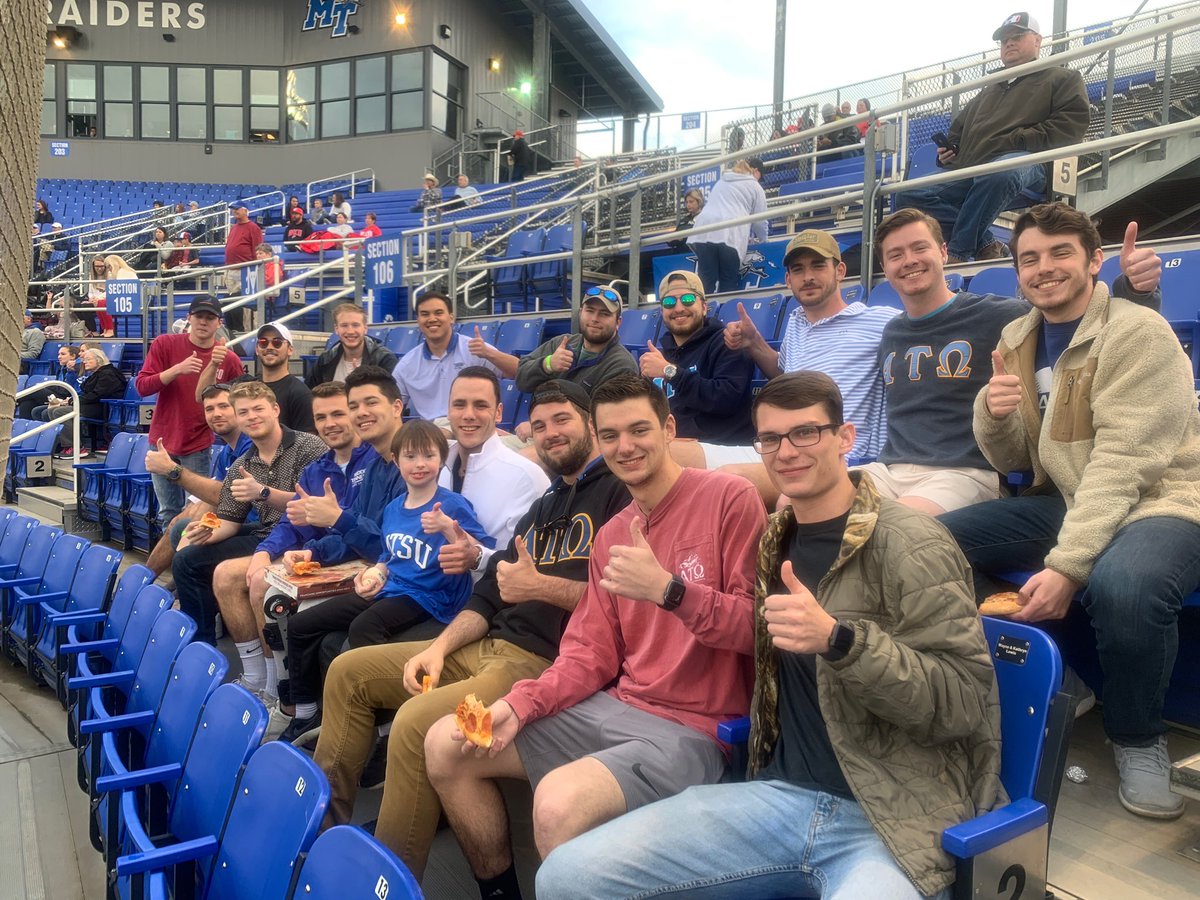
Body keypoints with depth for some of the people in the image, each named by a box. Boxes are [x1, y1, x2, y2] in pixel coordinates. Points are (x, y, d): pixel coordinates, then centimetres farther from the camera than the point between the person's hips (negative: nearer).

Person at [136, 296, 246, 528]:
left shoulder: (229, 360, -4)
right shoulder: (165, 344, -4)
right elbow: (142, 386, -11)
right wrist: (177, 369, -22)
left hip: (199, 446, -1)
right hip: (163, 441, 1)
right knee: (168, 514, 10)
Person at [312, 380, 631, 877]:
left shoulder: (620, 491, -7)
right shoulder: (543, 506, 22)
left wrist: (540, 586, -16)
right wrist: (439, 647, 5)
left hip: (548, 662, -10)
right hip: (488, 646, 10)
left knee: (416, 721, -30)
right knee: (348, 672, 11)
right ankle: (325, 817, 18)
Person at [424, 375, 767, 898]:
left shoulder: (728, 498, -10)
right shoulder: (611, 535, 13)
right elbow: (593, 652, 10)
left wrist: (668, 589, -29)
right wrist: (521, 704, -5)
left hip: (695, 728, -7)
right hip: (616, 708, 8)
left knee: (558, 802, -33)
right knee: (445, 744, 4)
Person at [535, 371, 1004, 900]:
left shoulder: (910, 547, -9)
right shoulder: (776, 542, 10)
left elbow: (966, 701, -14)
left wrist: (838, 639, -27)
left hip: (894, 818, -6)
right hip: (781, 793, 6)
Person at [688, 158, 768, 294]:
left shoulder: (720, 182, 36)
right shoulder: (754, 186, 22)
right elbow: (760, 219, 20)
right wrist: (761, 239, 41)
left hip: (703, 232, 4)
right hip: (730, 235, -3)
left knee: (706, 282, 0)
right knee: (728, 284, 4)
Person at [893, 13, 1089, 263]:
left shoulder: (1063, 79, 17)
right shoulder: (989, 92, 35)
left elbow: (1070, 125, 0)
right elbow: (959, 127, 41)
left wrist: (1011, 142, -11)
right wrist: (947, 150, 15)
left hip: (1025, 162, -6)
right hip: (968, 171, 6)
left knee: (999, 171, -43)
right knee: (910, 196, -14)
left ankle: (957, 253, -32)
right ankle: (984, 245, -23)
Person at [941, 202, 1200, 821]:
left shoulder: (1138, 333, -13)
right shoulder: (1016, 341, 6)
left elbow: (1124, 464, -22)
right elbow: (1011, 461, 8)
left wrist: (1066, 564, -31)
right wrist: (992, 414, -16)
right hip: (1064, 499, 6)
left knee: (1121, 584, -38)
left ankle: (1138, 739, -6)